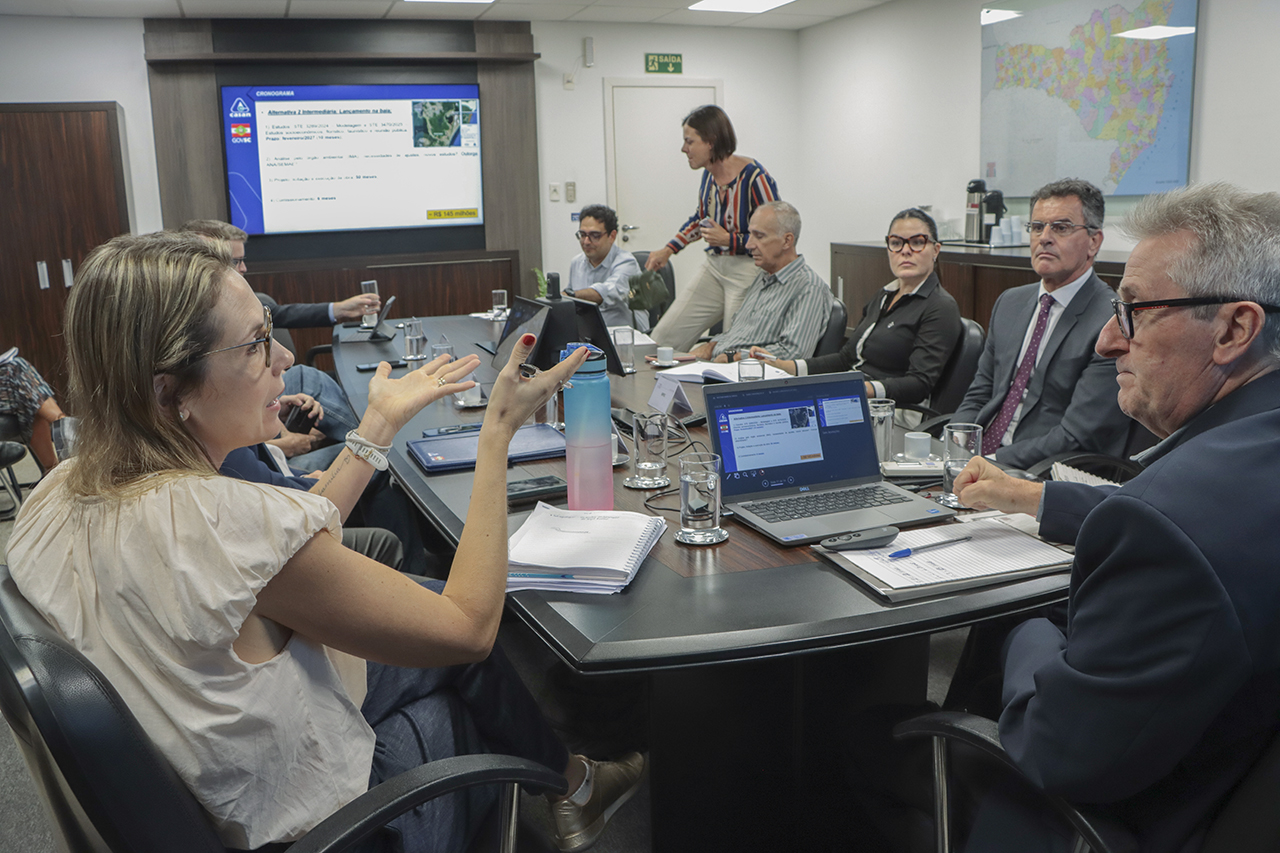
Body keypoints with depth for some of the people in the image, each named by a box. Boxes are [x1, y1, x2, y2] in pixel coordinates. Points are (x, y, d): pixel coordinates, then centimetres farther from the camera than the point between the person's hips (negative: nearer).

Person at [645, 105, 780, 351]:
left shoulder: (755, 177, -18)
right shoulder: (710, 174, 4)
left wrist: (729, 240, -18)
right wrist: (668, 250, 19)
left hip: (748, 271, -7)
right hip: (714, 267, 7)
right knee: (663, 336, 4)